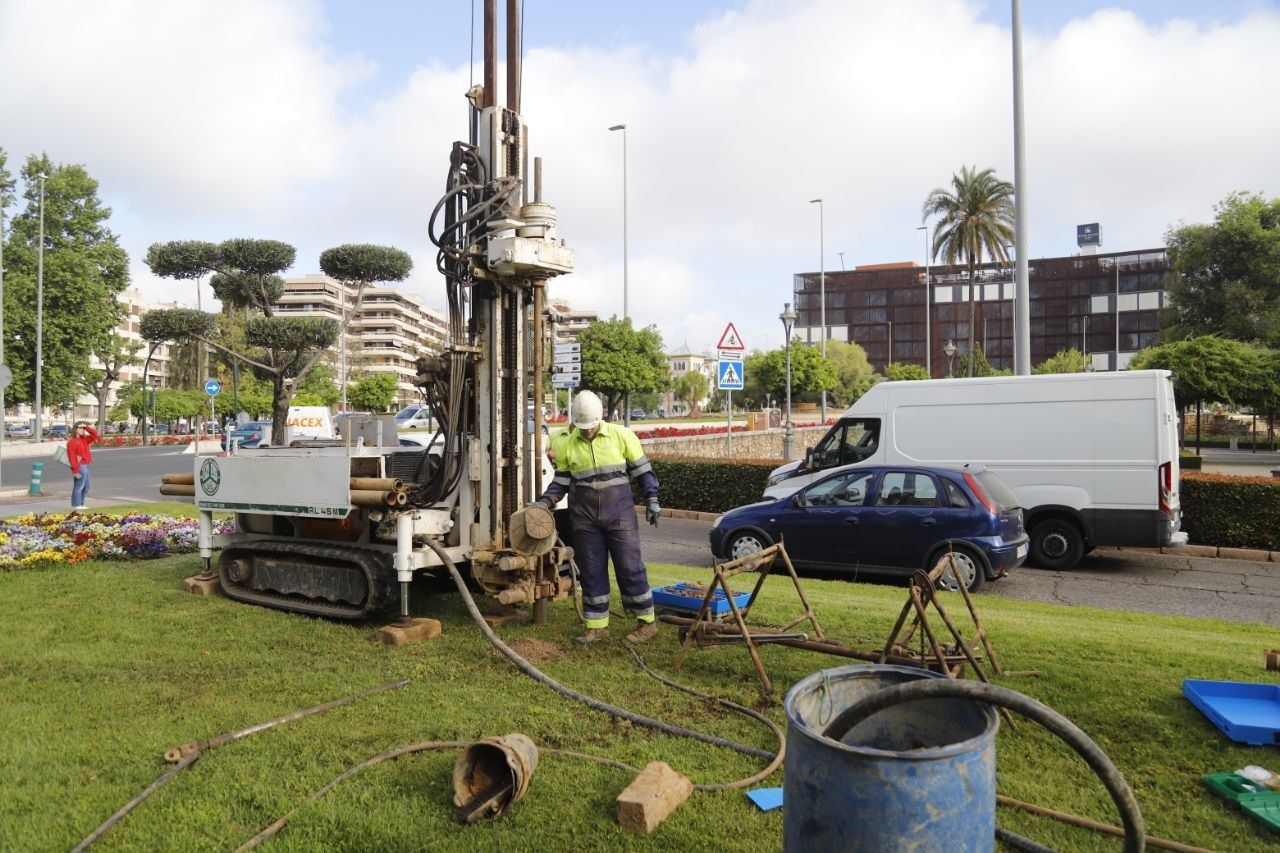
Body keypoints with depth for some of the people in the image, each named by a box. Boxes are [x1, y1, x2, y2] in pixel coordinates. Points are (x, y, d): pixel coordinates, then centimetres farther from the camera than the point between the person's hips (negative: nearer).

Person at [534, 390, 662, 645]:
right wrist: (544, 503, -1)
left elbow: (642, 470, 3)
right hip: (584, 516, 3)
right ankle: (597, 625, 20)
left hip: (619, 512, -3)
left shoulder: (621, 435, -3)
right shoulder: (567, 445, 3)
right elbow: (561, 481, 11)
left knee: (629, 566, 0)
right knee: (591, 571, 8)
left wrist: (652, 500, -2)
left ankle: (647, 622, 12)